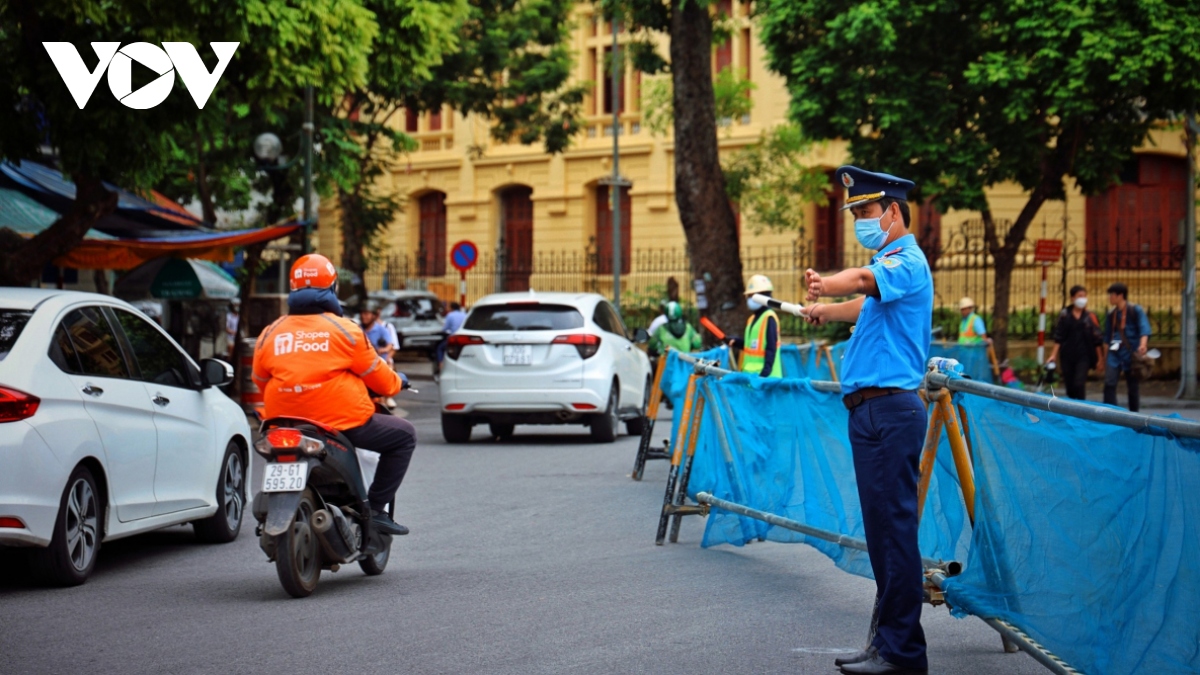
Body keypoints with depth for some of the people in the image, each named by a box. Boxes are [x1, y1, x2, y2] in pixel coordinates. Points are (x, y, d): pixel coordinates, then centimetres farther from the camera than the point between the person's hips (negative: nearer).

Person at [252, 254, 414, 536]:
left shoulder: (269, 335, 5)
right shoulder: (344, 330, -5)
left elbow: (262, 384, 12)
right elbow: (377, 376, 3)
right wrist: (398, 383, 26)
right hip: (343, 423, -5)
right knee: (404, 435, 13)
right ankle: (375, 507, 5)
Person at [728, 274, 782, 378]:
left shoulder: (769, 318, -11)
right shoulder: (751, 319, 16)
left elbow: (771, 348, -16)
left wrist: (766, 370, -22)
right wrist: (736, 342, 5)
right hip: (749, 373, 10)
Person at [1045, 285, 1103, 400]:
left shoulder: (1090, 316, -1)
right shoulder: (1064, 315, 2)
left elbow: (1097, 340, 2)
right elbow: (1058, 338, 4)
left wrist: (1100, 359, 2)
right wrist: (1053, 355, -2)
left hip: (1084, 356, -2)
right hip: (1067, 356, 2)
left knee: (1079, 384, -13)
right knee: (1070, 386, 7)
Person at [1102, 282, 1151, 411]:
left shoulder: (1136, 311, -3)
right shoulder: (1111, 314, 12)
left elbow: (1144, 329, -15)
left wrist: (1142, 345, -34)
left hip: (1131, 354, -4)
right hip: (1114, 354, 4)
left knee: (1133, 386, 5)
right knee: (1109, 384, -11)